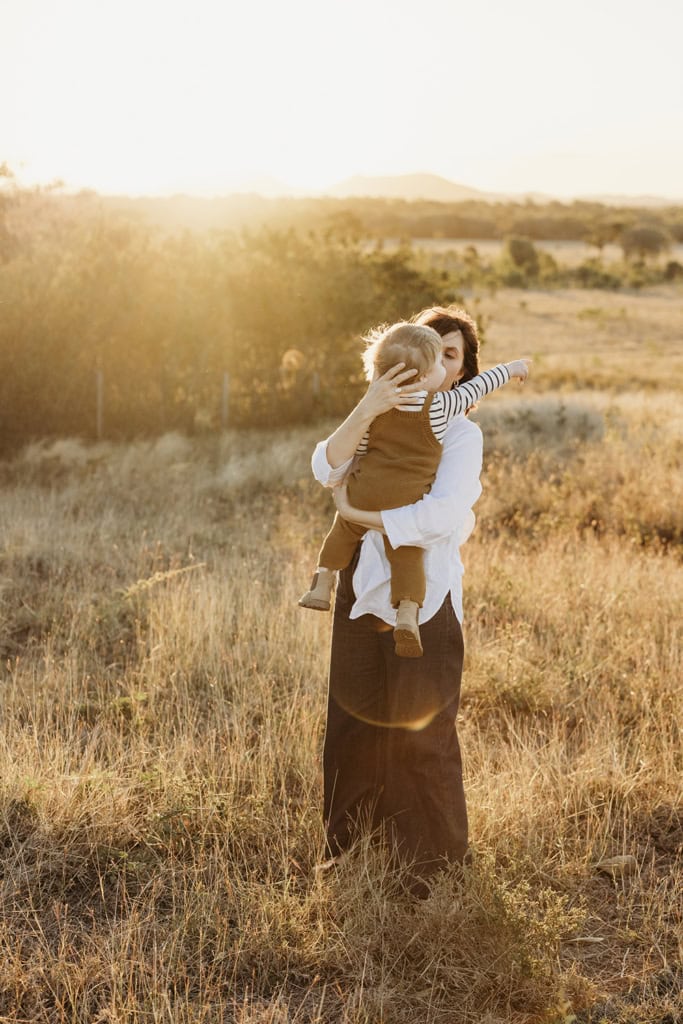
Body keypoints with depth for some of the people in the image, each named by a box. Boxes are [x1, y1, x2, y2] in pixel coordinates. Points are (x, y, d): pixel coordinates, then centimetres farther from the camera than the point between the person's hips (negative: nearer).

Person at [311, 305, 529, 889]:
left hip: (423, 598, -5)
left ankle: (436, 863, 20)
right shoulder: (381, 422, 8)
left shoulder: (461, 434, -6)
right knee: (353, 725, 12)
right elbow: (326, 468, -12)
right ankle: (350, 848, 29)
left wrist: (356, 513, -15)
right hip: (364, 590, 5)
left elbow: (441, 517, -23)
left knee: (421, 736, 3)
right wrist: (367, 410, -27)